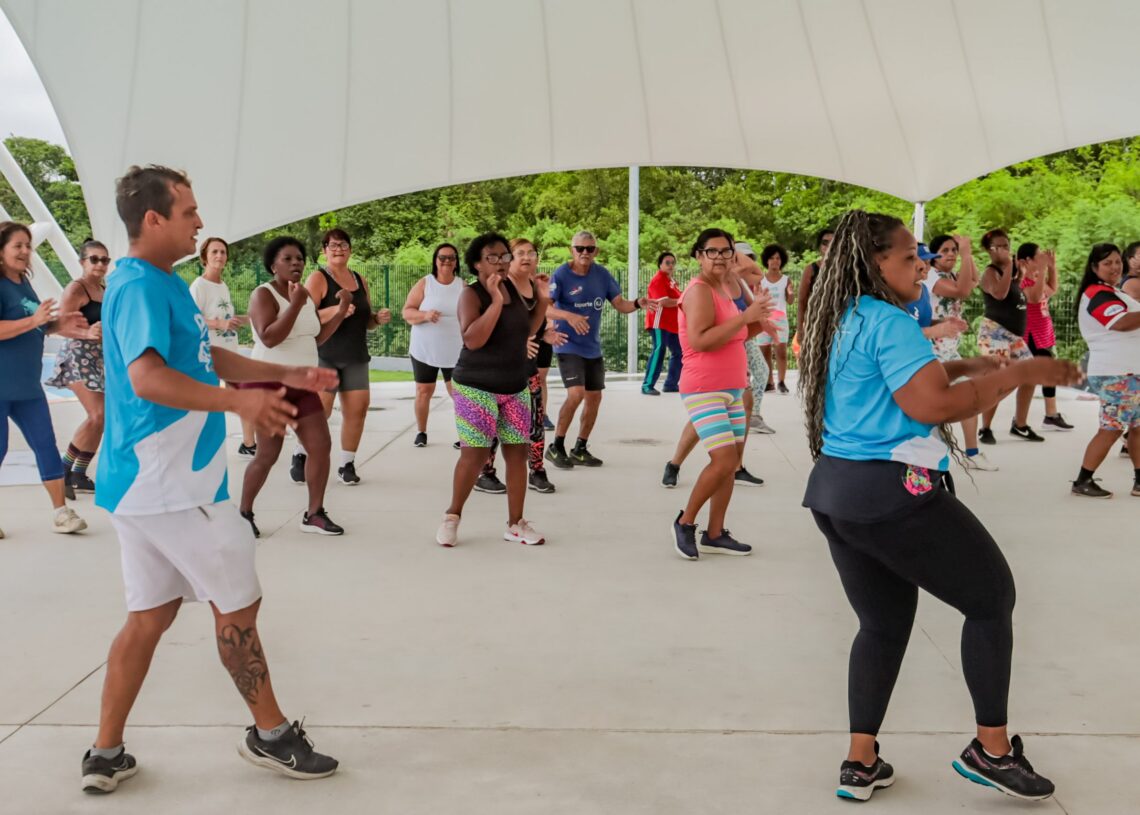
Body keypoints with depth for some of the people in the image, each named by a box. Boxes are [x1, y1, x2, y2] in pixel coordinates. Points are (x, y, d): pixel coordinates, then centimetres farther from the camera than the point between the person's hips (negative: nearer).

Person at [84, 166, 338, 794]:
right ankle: (270, 734, 18)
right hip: (171, 482, -10)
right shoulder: (140, 285, -17)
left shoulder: (162, 283, 15)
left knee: (150, 614, 14)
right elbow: (147, 377, -31)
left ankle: (106, 754, 20)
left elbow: (206, 358, 23)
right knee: (237, 603, 3)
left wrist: (287, 375, 17)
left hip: (144, 481, 10)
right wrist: (240, 401, -35)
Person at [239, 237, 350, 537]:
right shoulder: (263, 294, -13)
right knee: (268, 455, -5)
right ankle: (243, 513, 14)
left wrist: (342, 310, 4)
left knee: (321, 446, 0)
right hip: (268, 383, -7)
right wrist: (295, 305, -28)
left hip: (302, 385, 7)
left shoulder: (307, 296, 10)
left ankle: (314, 514, 10)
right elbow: (269, 338, -26)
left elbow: (317, 338, 14)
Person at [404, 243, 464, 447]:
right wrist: (425, 315, -24)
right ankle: (421, 432, 22)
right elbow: (407, 313, -5)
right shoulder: (424, 284, -2)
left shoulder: (463, 286, 2)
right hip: (425, 350, 0)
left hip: (455, 352, 0)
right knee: (423, 391, 7)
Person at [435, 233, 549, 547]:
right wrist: (495, 301, -28)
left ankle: (515, 524, 14)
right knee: (475, 454, -5)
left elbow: (525, 332, 17)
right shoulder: (472, 294, -12)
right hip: (478, 388, -6)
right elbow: (472, 339, -26)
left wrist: (543, 301, 6)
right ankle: (452, 516, 15)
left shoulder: (514, 289, 7)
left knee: (518, 452, 5)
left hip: (515, 387, 6)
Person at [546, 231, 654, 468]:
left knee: (594, 397, 8)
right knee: (576, 393, -19)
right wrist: (569, 316, -38)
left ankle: (580, 449, 24)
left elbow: (620, 304, 5)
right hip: (569, 346, -6)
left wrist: (637, 304, -16)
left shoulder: (602, 274, 1)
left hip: (593, 348, 6)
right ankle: (556, 447, -4)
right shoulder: (561, 275, -13)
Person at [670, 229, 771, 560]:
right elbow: (700, 340, -26)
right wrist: (745, 317, -26)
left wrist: (756, 324, 4)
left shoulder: (725, 289, 14)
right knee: (724, 461, -16)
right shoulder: (699, 290, -14)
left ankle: (714, 535, 17)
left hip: (732, 390, 9)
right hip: (704, 391, -9)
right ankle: (685, 522, 3)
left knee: (732, 462, 8)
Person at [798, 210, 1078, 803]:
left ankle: (860, 763, 18)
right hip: (892, 491, -9)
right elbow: (933, 406, -23)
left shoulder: (843, 322, 16)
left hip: (836, 491, 9)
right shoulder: (888, 322, -15)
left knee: (883, 623, 18)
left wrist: (965, 367, 18)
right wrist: (1018, 374, -14)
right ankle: (991, 749, 17)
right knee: (992, 597, 9)